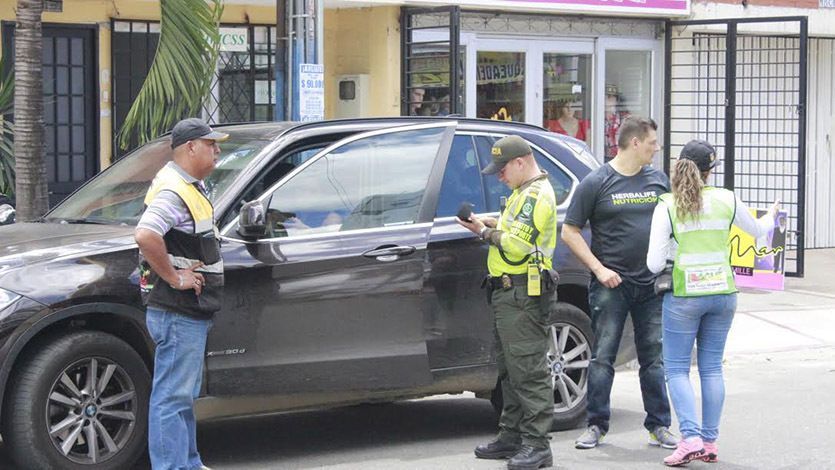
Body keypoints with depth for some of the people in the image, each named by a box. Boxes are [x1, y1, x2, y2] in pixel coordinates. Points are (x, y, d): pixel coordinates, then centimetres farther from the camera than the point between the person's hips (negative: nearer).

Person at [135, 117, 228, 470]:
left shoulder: (191, 186, 15)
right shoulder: (173, 191, -18)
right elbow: (146, 235, -34)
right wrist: (174, 278, -26)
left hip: (190, 311, 11)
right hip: (177, 312, -11)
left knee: (184, 395, 19)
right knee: (172, 397, -7)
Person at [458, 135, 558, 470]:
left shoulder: (536, 195, -14)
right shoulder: (525, 192, 20)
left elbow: (519, 247, -22)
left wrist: (487, 233, -11)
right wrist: (493, 225, 10)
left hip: (522, 296, -11)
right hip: (511, 293, 11)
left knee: (528, 370, -10)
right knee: (511, 369, 15)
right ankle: (512, 436, 23)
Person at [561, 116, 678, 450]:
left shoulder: (658, 180, 9)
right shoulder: (596, 183, -4)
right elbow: (570, 232, -3)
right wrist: (599, 269, -10)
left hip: (651, 284, 4)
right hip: (611, 284, -4)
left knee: (654, 357, 7)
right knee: (602, 357, 0)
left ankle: (659, 426, 13)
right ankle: (596, 426, 8)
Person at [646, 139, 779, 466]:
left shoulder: (667, 206, -9)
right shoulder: (726, 199, 0)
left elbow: (654, 264, -10)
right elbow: (757, 229, 20)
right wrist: (772, 215, 42)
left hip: (684, 296, -3)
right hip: (723, 293, 3)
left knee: (676, 368, 5)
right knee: (712, 368, 12)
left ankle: (690, 438, -9)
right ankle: (709, 442, 14)